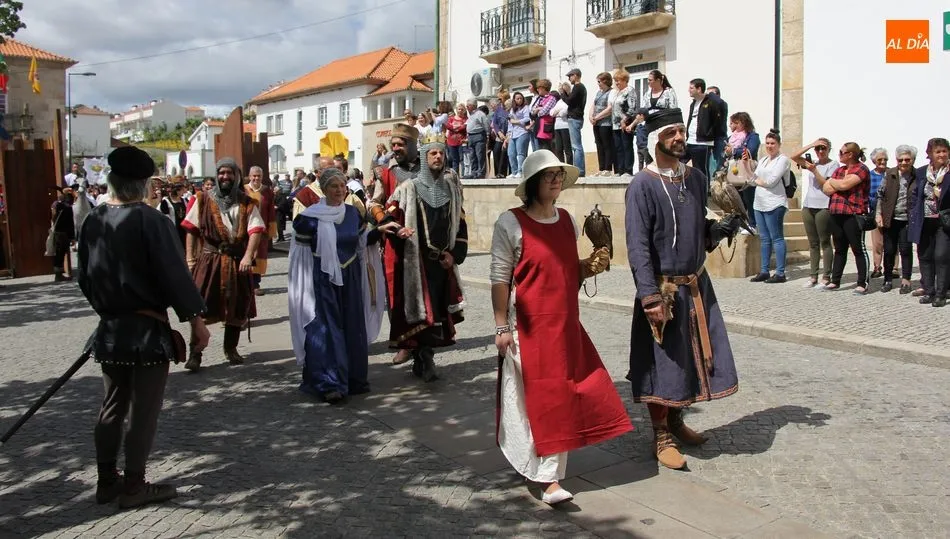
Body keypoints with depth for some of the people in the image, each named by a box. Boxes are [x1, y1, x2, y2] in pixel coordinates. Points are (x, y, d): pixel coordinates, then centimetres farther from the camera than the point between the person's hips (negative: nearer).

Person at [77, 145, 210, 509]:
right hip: (148, 329, -6)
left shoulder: (92, 221, 3)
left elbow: (84, 277, 11)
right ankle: (134, 486, 10)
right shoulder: (150, 221, -16)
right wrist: (196, 320, -11)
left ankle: (107, 481, 25)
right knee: (144, 410, 3)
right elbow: (175, 275, -18)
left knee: (112, 405, 17)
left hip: (110, 328, 6)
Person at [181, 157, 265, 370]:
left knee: (237, 307, 9)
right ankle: (195, 353, 1)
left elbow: (255, 231, -7)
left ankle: (231, 349, 25)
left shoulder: (246, 203, 4)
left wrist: (248, 256, -20)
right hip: (209, 260, -1)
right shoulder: (203, 200, 4)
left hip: (237, 261, 1)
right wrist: (189, 258, -5)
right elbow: (191, 230, 3)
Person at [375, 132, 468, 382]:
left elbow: (460, 225, 13)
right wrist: (396, 228, -28)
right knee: (420, 309, -7)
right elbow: (387, 219, -5)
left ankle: (423, 359, 19)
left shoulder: (451, 189, 10)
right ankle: (424, 361, 2)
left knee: (438, 309, 6)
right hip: (416, 260, -4)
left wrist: (454, 253, 1)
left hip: (443, 261, 4)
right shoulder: (409, 188, -1)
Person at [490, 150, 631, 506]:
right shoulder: (511, 223, -8)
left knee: (563, 395, 6)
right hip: (529, 326, -6)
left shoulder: (567, 221, 10)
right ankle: (548, 479, 6)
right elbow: (499, 279, -7)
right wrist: (501, 327, -10)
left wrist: (592, 266, -1)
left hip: (566, 324, 6)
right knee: (540, 397, -3)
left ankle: (549, 474, 20)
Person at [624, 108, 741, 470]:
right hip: (663, 289, -7)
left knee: (694, 355, 14)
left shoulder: (696, 179, 8)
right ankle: (661, 437, 17)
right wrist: (651, 297, -23)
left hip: (697, 285, 7)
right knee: (662, 361, 2)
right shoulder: (643, 186, -13)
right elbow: (638, 247, -17)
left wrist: (718, 229, -4)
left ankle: (675, 420, 34)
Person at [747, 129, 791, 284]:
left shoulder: (783, 160, -4)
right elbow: (752, 181, 12)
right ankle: (764, 271, 15)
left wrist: (757, 180, 2)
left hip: (774, 205, -7)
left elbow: (771, 181, -15)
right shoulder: (763, 160, 18)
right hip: (759, 204, 7)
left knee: (777, 238, -5)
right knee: (764, 239, 10)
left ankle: (780, 273, -3)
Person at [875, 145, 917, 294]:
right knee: (889, 251, 8)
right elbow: (880, 195, 6)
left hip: (907, 220, -2)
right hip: (890, 219, 2)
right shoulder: (889, 174, 1)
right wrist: (878, 214, -1)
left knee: (905, 250, 2)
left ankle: (906, 280, 12)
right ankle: (888, 280, 19)